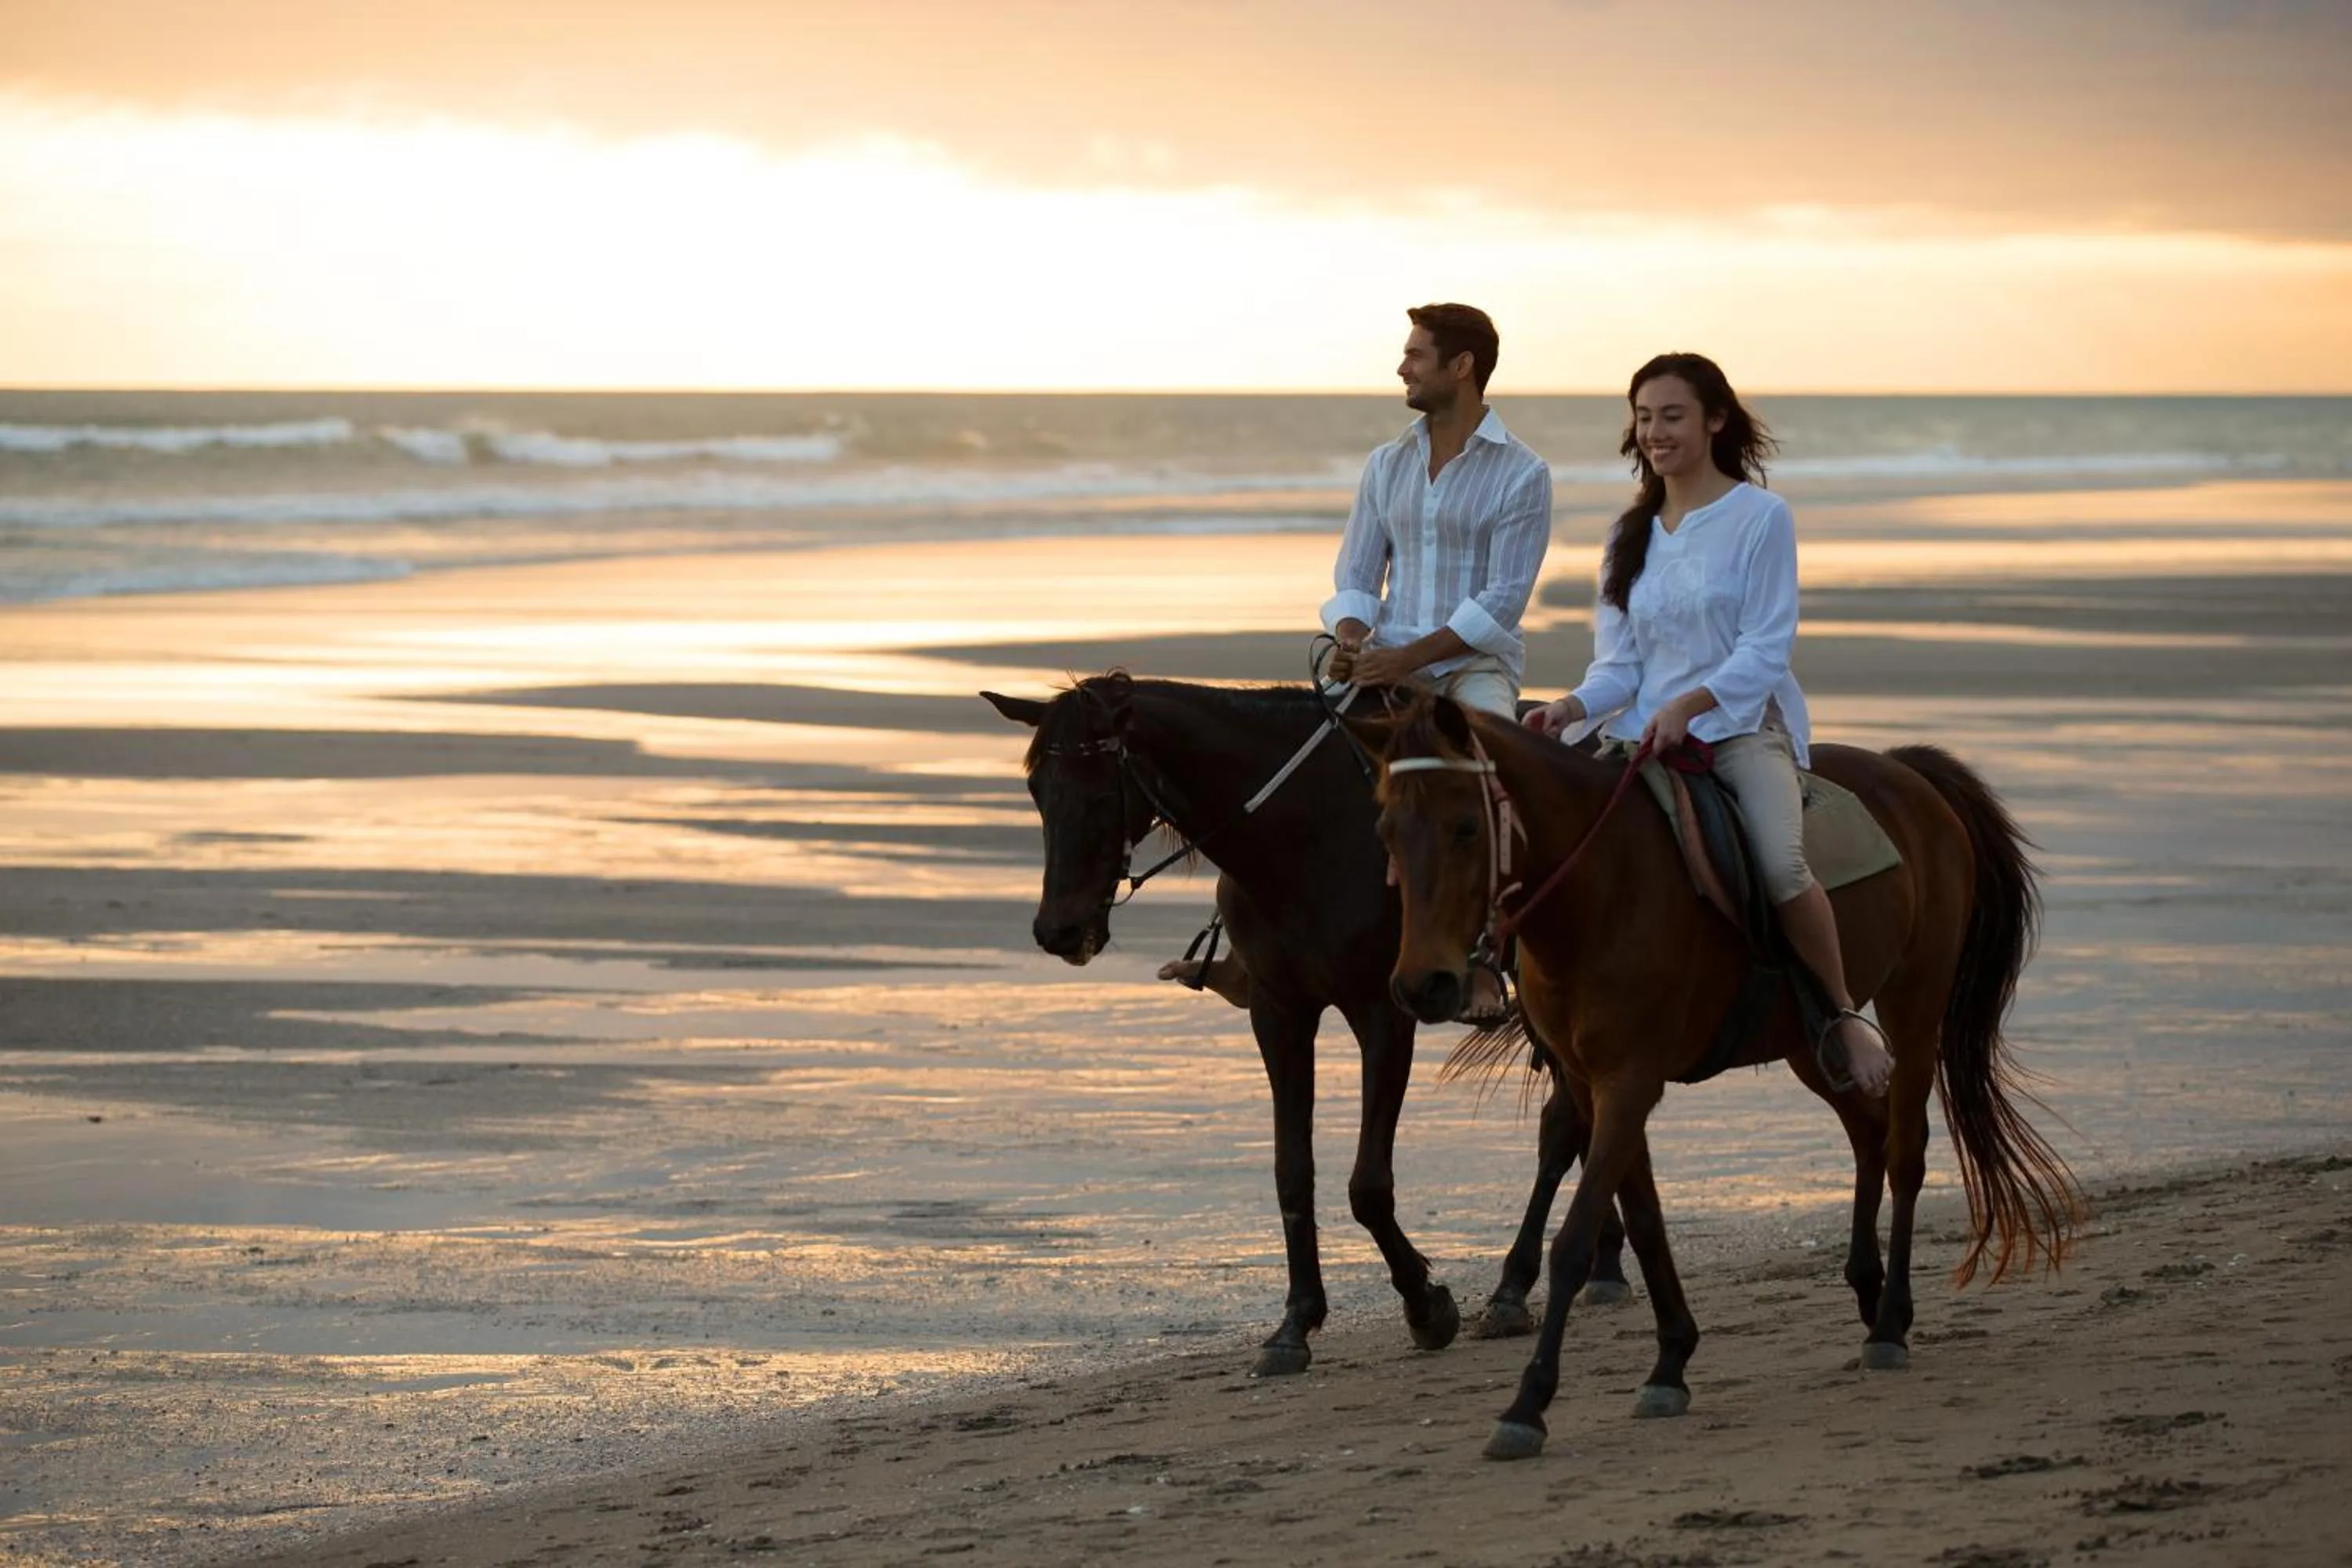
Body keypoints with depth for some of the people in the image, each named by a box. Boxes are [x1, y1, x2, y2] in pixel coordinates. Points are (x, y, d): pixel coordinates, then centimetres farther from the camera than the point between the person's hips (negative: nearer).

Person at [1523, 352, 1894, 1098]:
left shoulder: (1760, 516, -2)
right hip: (1646, 730, 6)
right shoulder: (1632, 534, 15)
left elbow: (1766, 647, -10)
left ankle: (1846, 1015, -13)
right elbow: (1619, 663, 10)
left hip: (1743, 722, -5)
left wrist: (1688, 704, -26)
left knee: (1783, 866, -31)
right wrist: (1572, 708, -12)